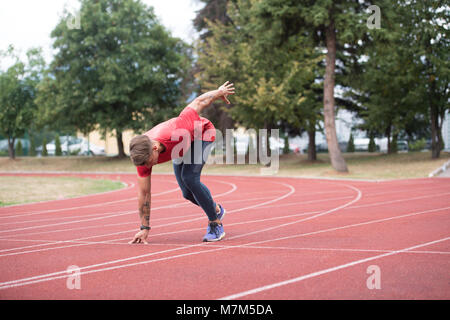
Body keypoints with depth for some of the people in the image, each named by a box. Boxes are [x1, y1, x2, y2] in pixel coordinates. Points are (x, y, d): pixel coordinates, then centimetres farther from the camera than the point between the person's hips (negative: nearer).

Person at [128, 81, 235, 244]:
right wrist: (144, 228, -18)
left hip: (202, 132, -5)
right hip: (183, 146, 5)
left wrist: (220, 92, -12)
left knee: (190, 178, -24)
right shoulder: (142, 156, -31)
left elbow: (199, 102, -30)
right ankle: (216, 210, 33)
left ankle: (216, 225, -10)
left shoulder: (174, 133, -46)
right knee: (187, 193, 2)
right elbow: (143, 193, -21)